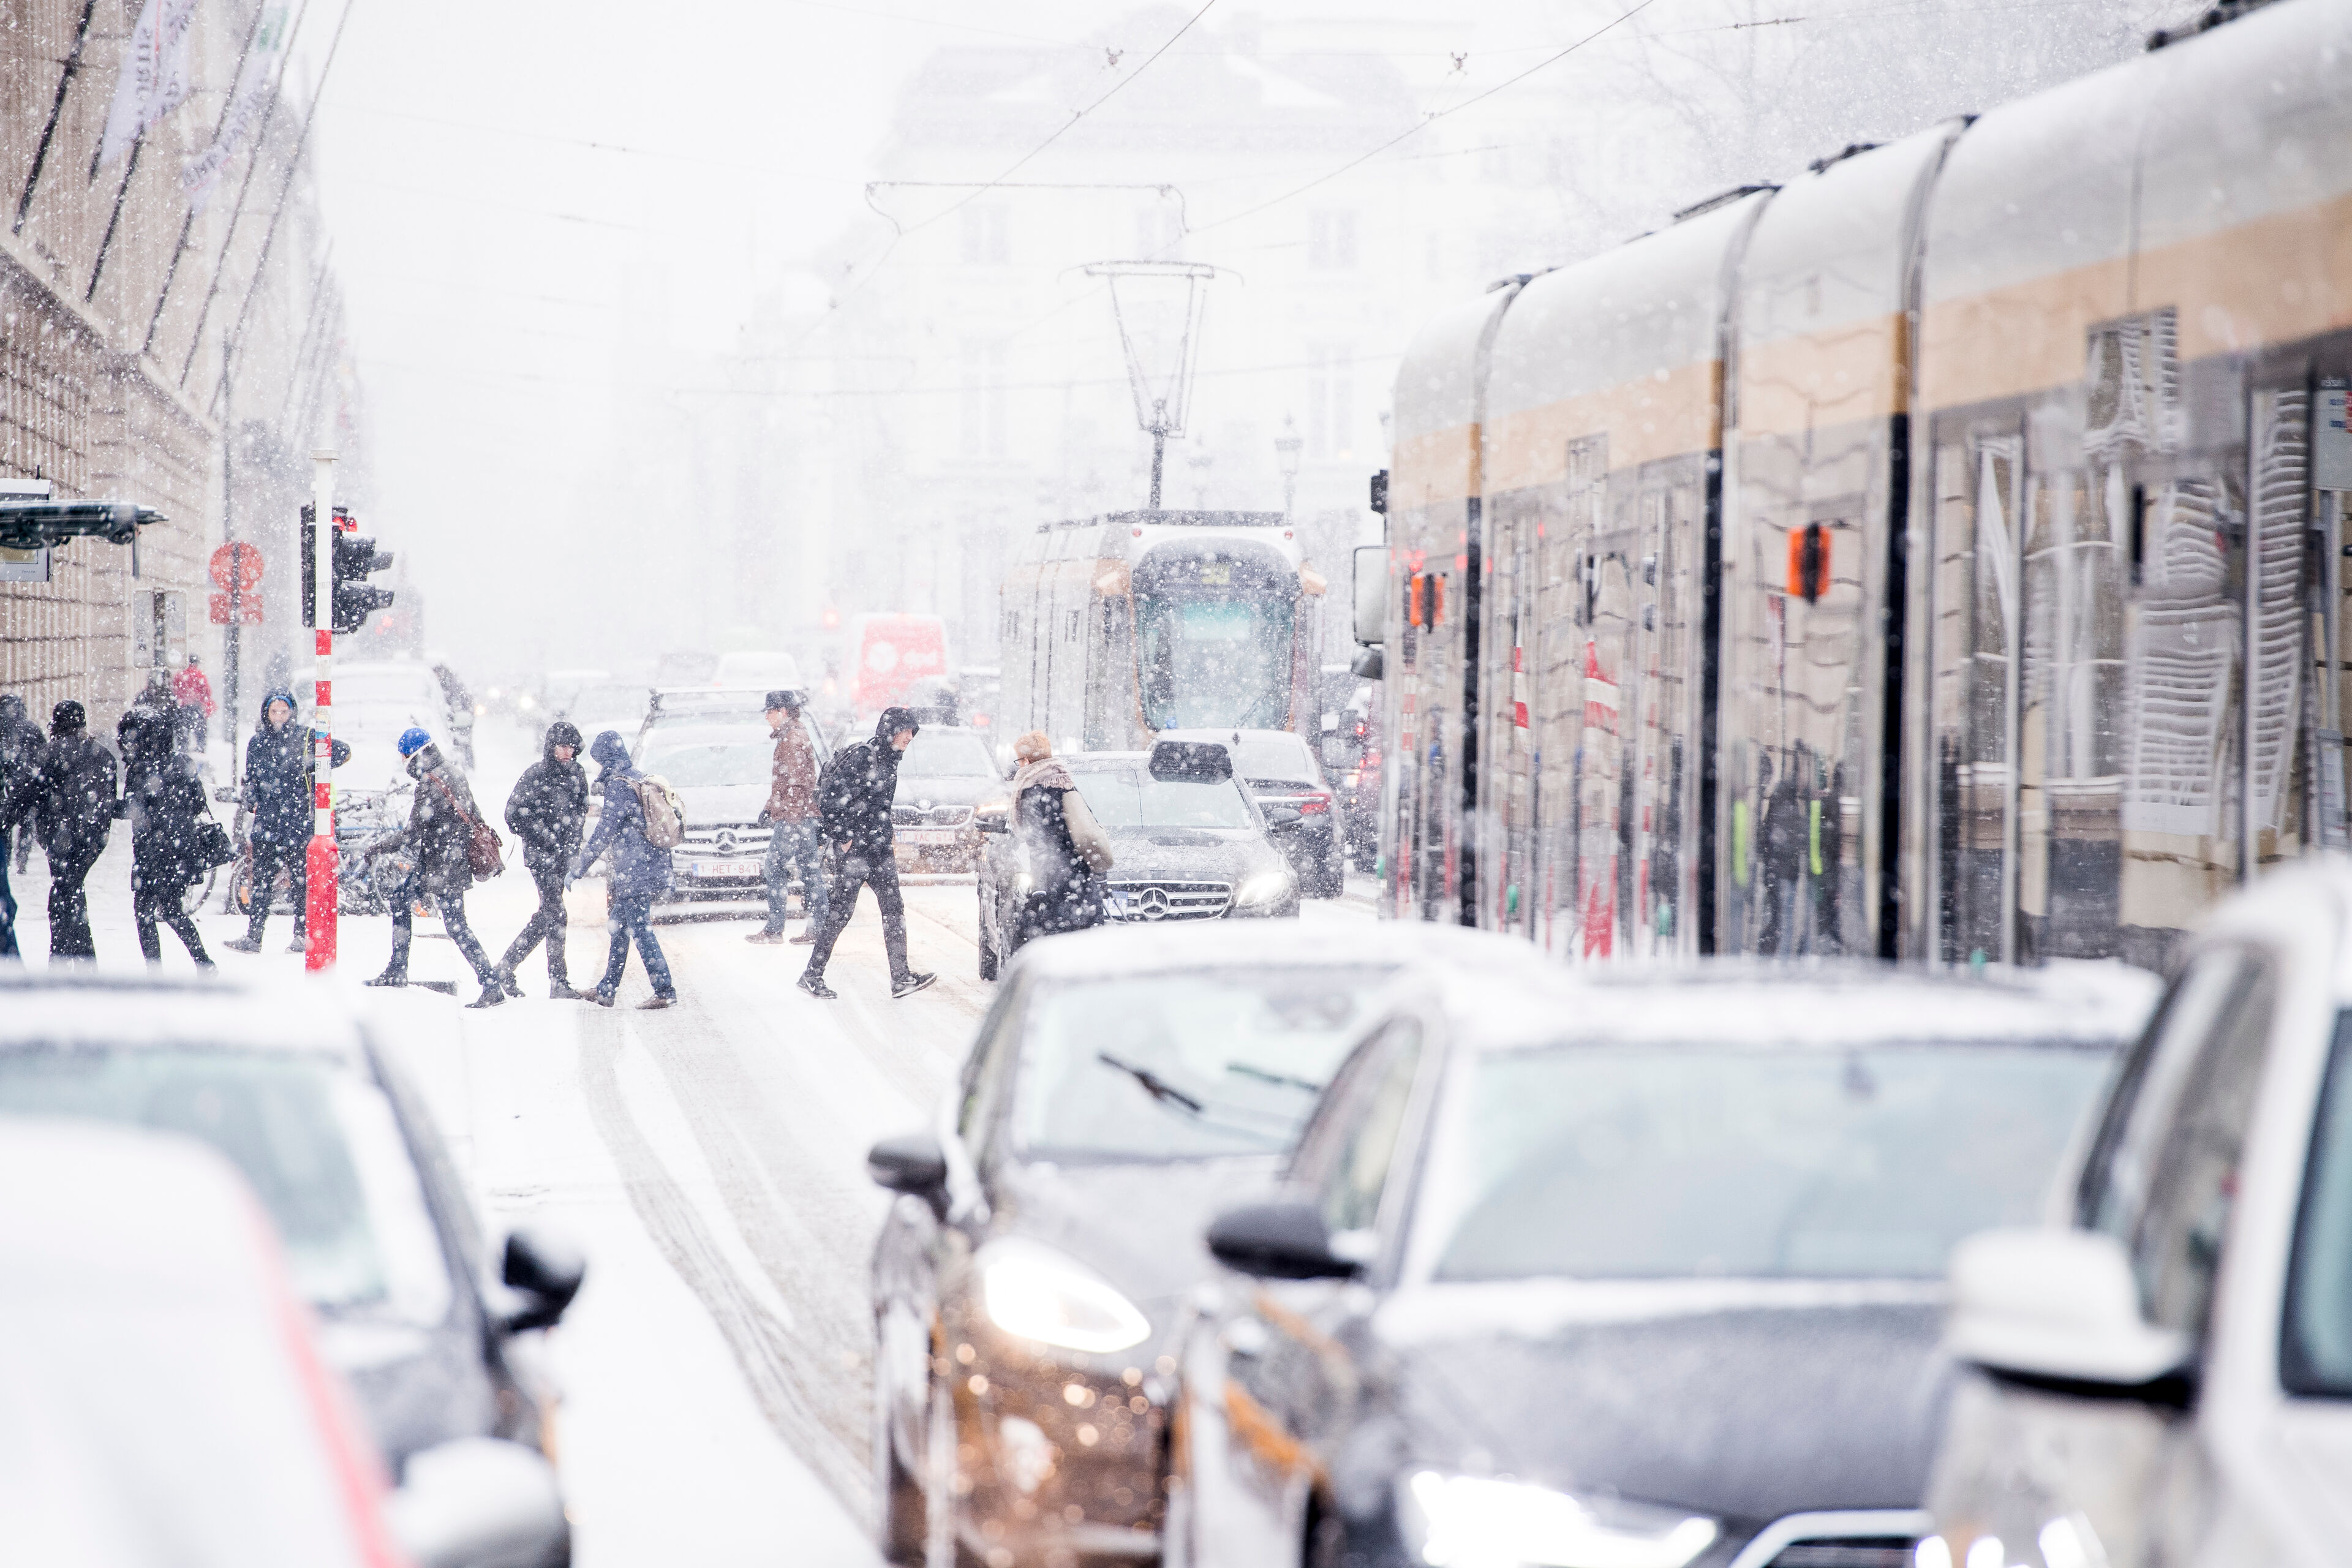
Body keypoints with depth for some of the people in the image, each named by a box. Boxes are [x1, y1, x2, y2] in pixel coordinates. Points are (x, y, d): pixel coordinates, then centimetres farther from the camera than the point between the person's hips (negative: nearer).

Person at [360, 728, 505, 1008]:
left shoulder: (430, 786, -22)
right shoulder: (451, 772, 6)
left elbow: (413, 834, -22)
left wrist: (376, 848, -13)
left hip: (444, 868, -10)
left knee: (456, 926, -7)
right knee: (401, 903, 18)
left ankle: (492, 986, -9)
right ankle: (396, 972, 27)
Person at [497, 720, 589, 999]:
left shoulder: (577, 774, 8)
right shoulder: (535, 775, -10)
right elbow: (513, 815, -9)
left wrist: (574, 845, 8)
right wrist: (543, 839, -12)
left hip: (563, 854, 7)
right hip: (541, 855, -7)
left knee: (547, 916, 9)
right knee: (555, 914, -12)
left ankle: (507, 966, 21)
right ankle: (559, 984, -11)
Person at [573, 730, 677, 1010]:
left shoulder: (618, 786, -13)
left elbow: (605, 834, -15)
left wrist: (578, 868, -8)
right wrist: (668, 874, 26)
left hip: (634, 873, -9)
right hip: (655, 868, 9)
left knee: (640, 930, -5)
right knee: (619, 929, 16)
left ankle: (665, 991, -8)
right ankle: (606, 991, 22)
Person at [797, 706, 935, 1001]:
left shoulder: (889, 761, 12)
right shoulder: (861, 757, -16)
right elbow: (830, 798, -19)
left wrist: (889, 835, 17)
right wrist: (841, 838, -15)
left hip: (879, 847, 8)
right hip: (854, 847, -8)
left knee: (894, 907, -1)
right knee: (841, 911, -3)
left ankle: (901, 978, -4)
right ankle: (812, 976, 9)